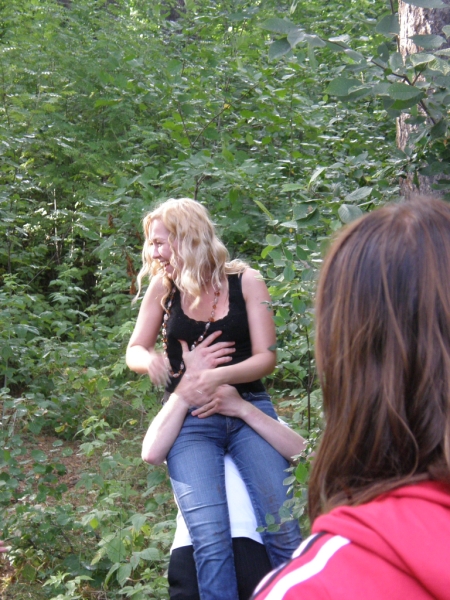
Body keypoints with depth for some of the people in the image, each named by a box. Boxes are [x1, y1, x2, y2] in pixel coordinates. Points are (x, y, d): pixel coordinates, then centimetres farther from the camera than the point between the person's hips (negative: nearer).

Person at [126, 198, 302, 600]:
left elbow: (266, 357, -4)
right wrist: (150, 360, -14)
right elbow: (134, 351, 10)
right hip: (189, 418, 0)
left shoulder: (246, 282, 0)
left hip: (249, 409, 0)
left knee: (283, 531, -14)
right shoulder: (163, 285, 5)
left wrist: (219, 376, -22)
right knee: (210, 540, -19)